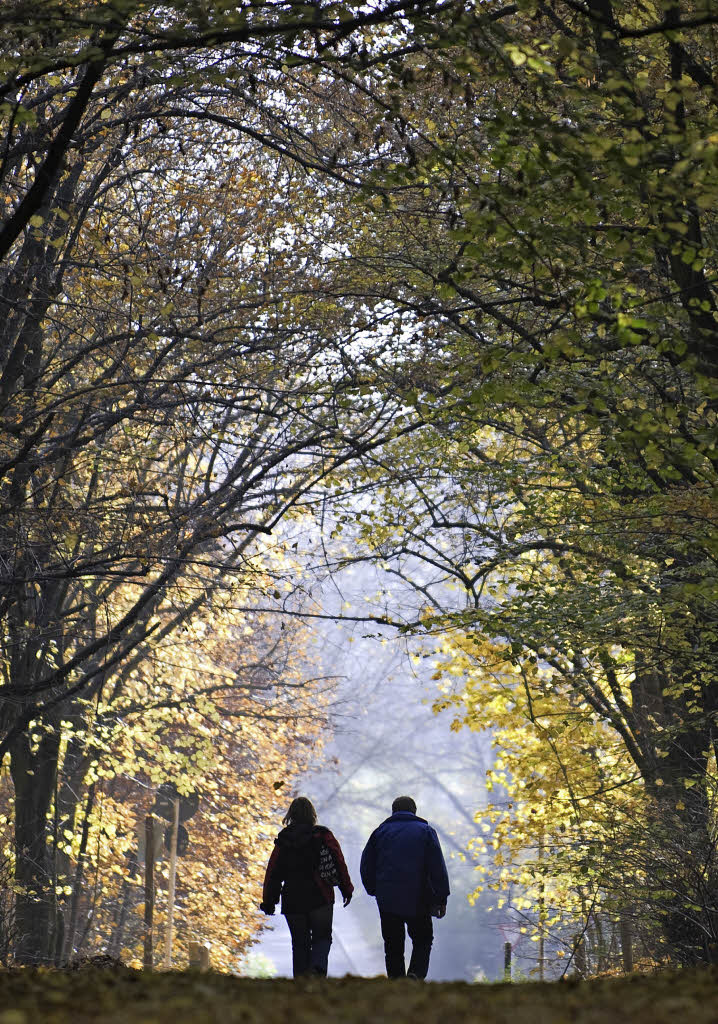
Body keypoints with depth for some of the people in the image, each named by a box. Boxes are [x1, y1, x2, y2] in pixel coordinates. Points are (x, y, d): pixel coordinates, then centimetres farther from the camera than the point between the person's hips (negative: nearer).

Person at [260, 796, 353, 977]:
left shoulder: (283, 840, 4)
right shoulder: (323, 835, -1)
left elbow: (273, 872, 4)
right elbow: (339, 863, -2)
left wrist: (268, 901, 8)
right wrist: (347, 889, 6)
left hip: (293, 901, 2)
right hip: (320, 899, -2)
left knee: (299, 943, 11)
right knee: (322, 937, 9)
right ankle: (318, 967, -19)